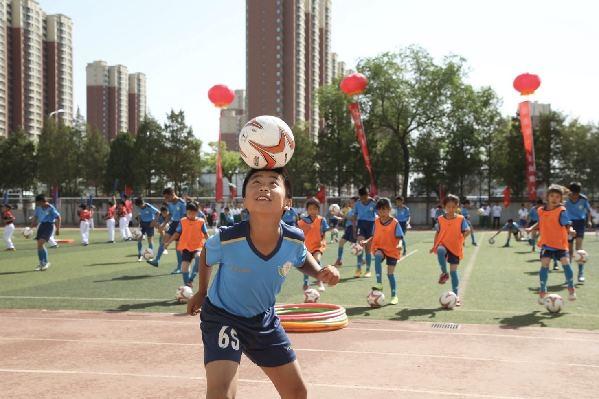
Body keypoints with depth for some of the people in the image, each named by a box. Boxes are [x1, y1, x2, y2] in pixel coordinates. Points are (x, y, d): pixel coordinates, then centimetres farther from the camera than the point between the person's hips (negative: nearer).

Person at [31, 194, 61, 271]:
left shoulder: (50, 208, -13)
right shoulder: (38, 207, 7)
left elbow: (58, 217, -8)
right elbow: (35, 217, 19)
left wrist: (58, 229, -11)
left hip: (49, 225, -7)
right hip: (41, 225, 7)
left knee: (41, 244, -18)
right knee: (39, 245, 4)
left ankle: (46, 262, -5)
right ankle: (41, 264, 16)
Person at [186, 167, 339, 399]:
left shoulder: (294, 239, -21)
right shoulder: (227, 239, -29)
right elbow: (206, 256, -4)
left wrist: (321, 273, -14)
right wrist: (202, 292, 10)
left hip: (264, 319, 4)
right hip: (222, 316, -4)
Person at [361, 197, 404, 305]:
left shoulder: (395, 222, -10)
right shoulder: (376, 222, 2)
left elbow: (399, 237, -10)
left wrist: (399, 244, -30)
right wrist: (366, 241, -4)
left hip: (392, 250, -2)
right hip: (379, 248, 2)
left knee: (390, 273, 1)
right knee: (378, 256, -34)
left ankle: (394, 296, 18)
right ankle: (379, 284, -33)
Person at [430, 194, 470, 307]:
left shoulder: (461, 219, -1)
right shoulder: (440, 219, 3)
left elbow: (467, 230, -7)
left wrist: (466, 233, -29)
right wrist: (434, 246, 6)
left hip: (455, 248, 0)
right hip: (443, 245, 0)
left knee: (453, 270, 1)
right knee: (440, 251, -37)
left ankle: (456, 295, 11)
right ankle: (444, 273, -16)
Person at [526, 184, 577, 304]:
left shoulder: (562, 211, -9)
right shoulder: (541, 211, 3)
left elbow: (567, 226, -10)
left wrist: (570, 231, -31)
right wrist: (532, 228, 4)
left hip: (560, 243, -3)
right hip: (546, 243, 3)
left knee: (566, 263, -11)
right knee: (544, 264, -7)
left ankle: (571, 288, 12)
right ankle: (542, 291, 6)